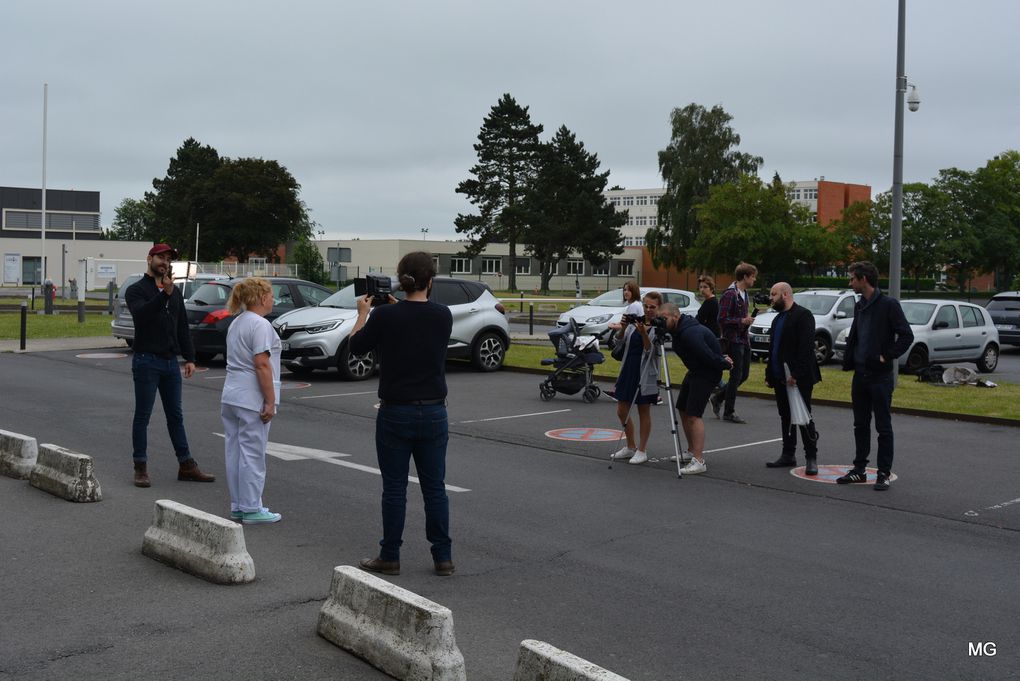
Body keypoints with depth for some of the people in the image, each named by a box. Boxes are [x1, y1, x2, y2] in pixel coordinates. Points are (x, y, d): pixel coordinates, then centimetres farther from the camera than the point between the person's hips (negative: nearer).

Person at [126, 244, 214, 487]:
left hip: (170, 361, 6)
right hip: (146, 361, -6)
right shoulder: (136, 290, -3)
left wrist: (189, 357, 8)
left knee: (176, 416, 10)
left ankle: (186, 466, 14)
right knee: (142, 416, 0)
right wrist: (163, 294, -35)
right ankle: (140, 468, 7)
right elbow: (141, 313, -24)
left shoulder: (175, 292, 15)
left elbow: (183, 327, 16)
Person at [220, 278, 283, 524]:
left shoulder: (236, 323, 16)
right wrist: (270, 401, -17)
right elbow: (262, 365, -20)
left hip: (230, 397, 9)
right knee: (252, 453, -4)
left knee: (234, 451, 11)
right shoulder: (260, 324, -14)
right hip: (252, 400, -9)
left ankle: (238, 507, 18)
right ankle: (252, 509, 1)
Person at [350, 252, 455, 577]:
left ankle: (389, 557, 15)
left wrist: (363, 312, 19)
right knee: (434, 488, 10)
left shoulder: (385, 316, -11)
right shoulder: (443, 316, -3)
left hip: (395, 413, -2)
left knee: (394, 488, 7)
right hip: (433, 413, 2)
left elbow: (356, 345, 4)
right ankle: (442, 558, 14)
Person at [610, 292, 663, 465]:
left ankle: (642, 451, 14)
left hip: (646, 374, -6)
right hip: (628, 369, 6)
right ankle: (630, 447, 25)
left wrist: (643, 333, -28)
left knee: (644, 412, 3)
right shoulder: (635, 321, 6)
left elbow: (652, 352, -15)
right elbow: (620, 341, 0)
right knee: (621, 411, 9)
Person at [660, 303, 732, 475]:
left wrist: (723, 364, -11)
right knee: (683, 410, 13)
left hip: (708, 371, -10)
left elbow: (707, 355, -27)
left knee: (694, 414, -16)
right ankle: (692, 451, 26)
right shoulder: (679, 330, 4)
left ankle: (699, 461, -18)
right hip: (695, 370, 10)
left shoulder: (690, 333, -28)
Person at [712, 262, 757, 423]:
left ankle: (718, 397, 26)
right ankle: (728, 413, 6)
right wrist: (742, 321, -20)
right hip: (733, 340, -9)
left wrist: (748, 319, 8)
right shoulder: (730, 294, -15)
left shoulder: (744, 294, 14)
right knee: (736, 375, -4)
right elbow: (722, 320, -18)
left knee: (744, 374, 12)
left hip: (743, 339, 9)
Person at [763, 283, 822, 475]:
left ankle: (811, 457, 1)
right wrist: (769, 375, 14)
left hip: (799, 379, -8)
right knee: (785, 418, 12)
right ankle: (788, 455, 20)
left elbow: (806, 347, -18)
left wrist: (797, 374, -23)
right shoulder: (778, 319, 19)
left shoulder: (803, 315, -10)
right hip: (780, 378, 9)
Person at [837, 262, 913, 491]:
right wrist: (848, 361, 8)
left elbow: (906, 336, -14)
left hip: (881, 376, -8)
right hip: (860, 375, 8)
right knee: (860, 425, 13)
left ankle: (884, 473, 5)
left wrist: (886, 357, -14)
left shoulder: (888, 305, -11)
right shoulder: (860, 306, 12)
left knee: (883, 427, 0)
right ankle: (860, 469, 21)